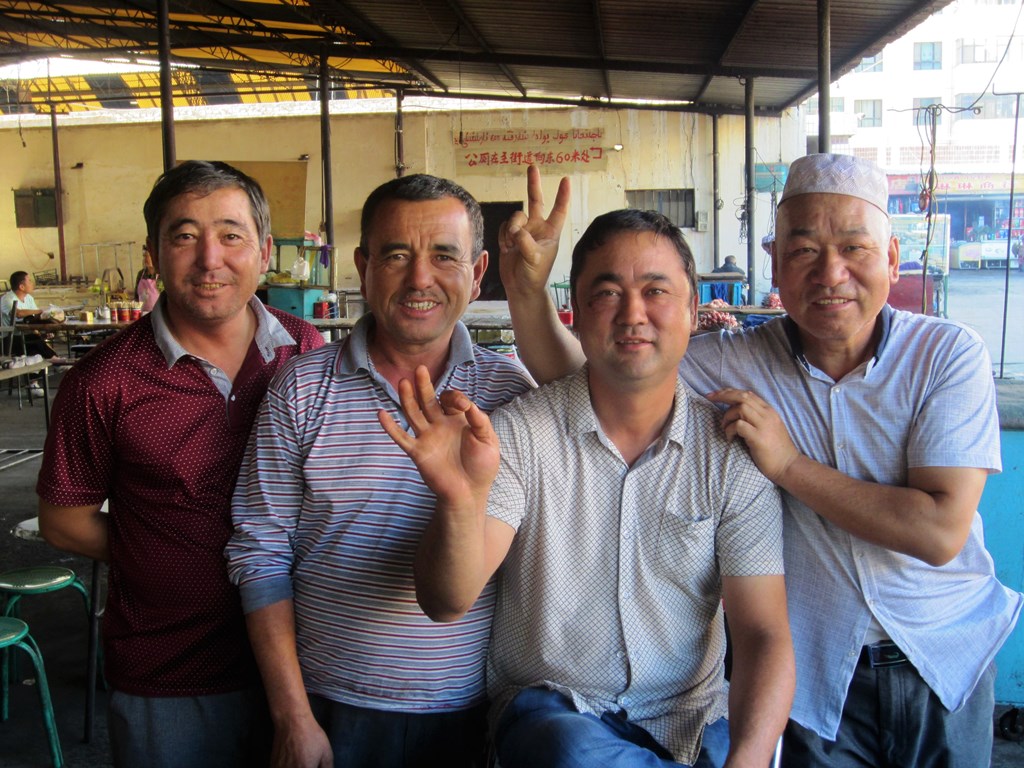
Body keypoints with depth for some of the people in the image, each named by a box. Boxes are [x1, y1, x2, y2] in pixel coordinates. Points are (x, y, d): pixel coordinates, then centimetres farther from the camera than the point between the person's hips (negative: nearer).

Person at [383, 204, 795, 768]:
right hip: (551, 707, -1)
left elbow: (763, 633, -5)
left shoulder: (733, 452, -4)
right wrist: (461, 500, -36)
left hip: (694, 720, 2)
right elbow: (447, 604, -15)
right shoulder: (518, 434, -8)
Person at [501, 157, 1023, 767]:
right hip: (818, 674, 0)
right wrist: (529, 288, -29)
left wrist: (789, 465, -22)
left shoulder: (948, 354, -14)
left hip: (946, 664, 0)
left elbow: (941, 531, -22)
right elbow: (576, 377, -11)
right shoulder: (736, 362, -11)